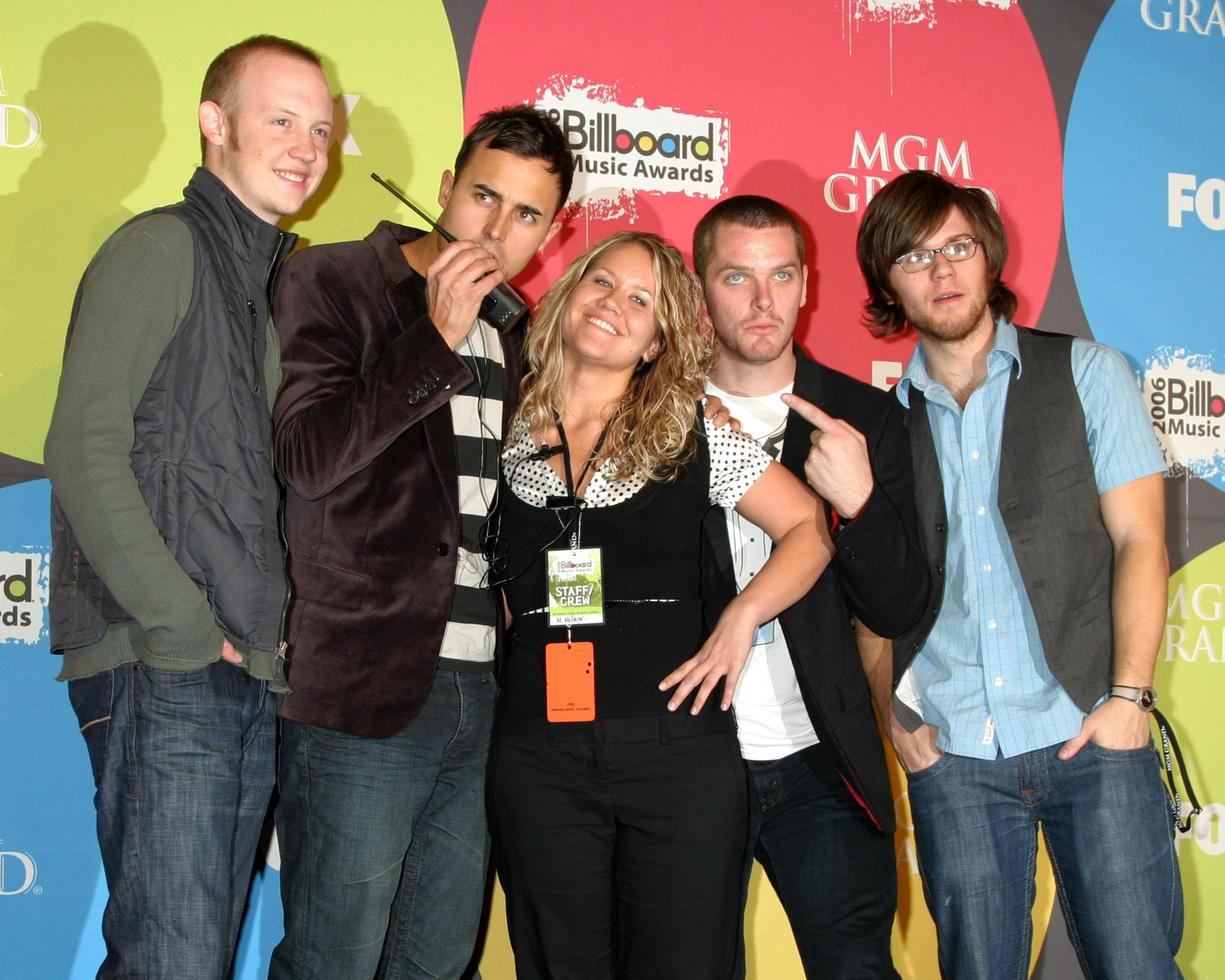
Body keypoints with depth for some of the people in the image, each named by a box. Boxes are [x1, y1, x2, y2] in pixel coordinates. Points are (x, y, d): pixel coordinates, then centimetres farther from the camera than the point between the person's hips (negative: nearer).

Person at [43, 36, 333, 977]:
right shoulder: (163, 248, -3)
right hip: (162, 667, -8)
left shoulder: (282, 275, 20)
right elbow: (84, 452, -12)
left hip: (255, 669, 8)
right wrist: (185, 627, -15)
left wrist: (282, 637, 9)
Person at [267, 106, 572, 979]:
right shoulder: (333, 283, -2)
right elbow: (309, 457, -16)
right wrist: (438, 338, -17)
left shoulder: (517, 334, 16)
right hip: (364, 691, -6)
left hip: (481, 695, 7)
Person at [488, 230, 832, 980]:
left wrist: (741, 619, -6)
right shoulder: (510, 435, 8)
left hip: (677, 749, -1)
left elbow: (809, 530, 4)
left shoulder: (693, 434, 4)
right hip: (540, 755, 1)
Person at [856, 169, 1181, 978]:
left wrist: (1128, 695, -9)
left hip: (1088, 732, -2)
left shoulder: (1086, 373, 5)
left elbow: (1139, 541, 0)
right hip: (951, 753, 2)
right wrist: (893, 716, 2)